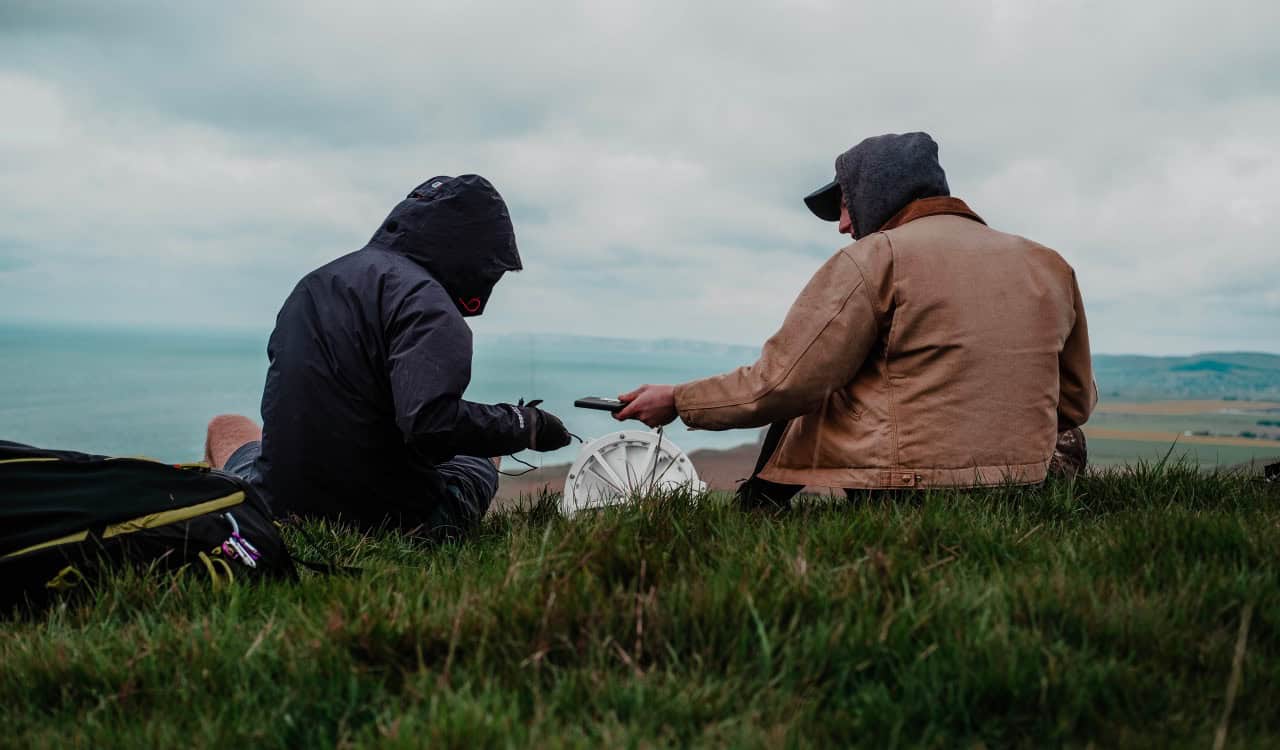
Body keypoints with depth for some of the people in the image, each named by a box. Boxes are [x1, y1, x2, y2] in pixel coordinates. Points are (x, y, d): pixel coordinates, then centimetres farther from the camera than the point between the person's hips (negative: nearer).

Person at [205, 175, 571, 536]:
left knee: (227, 426, 38)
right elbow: (431, 423, -32)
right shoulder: (426, 302, -17)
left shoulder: (314, 281, 9)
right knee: (481, 454, 29)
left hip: (283, 505, 5)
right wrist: (525, 424, -17)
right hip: (397, 519, -4)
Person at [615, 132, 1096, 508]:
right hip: (1023, 488, 6)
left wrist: (676, 401, 0)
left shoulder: (874, 258, -9)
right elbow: (1076, 402, 15)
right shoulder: (1050, 266, 9)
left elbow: (779, 384, -13)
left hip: (900, 494, -6)